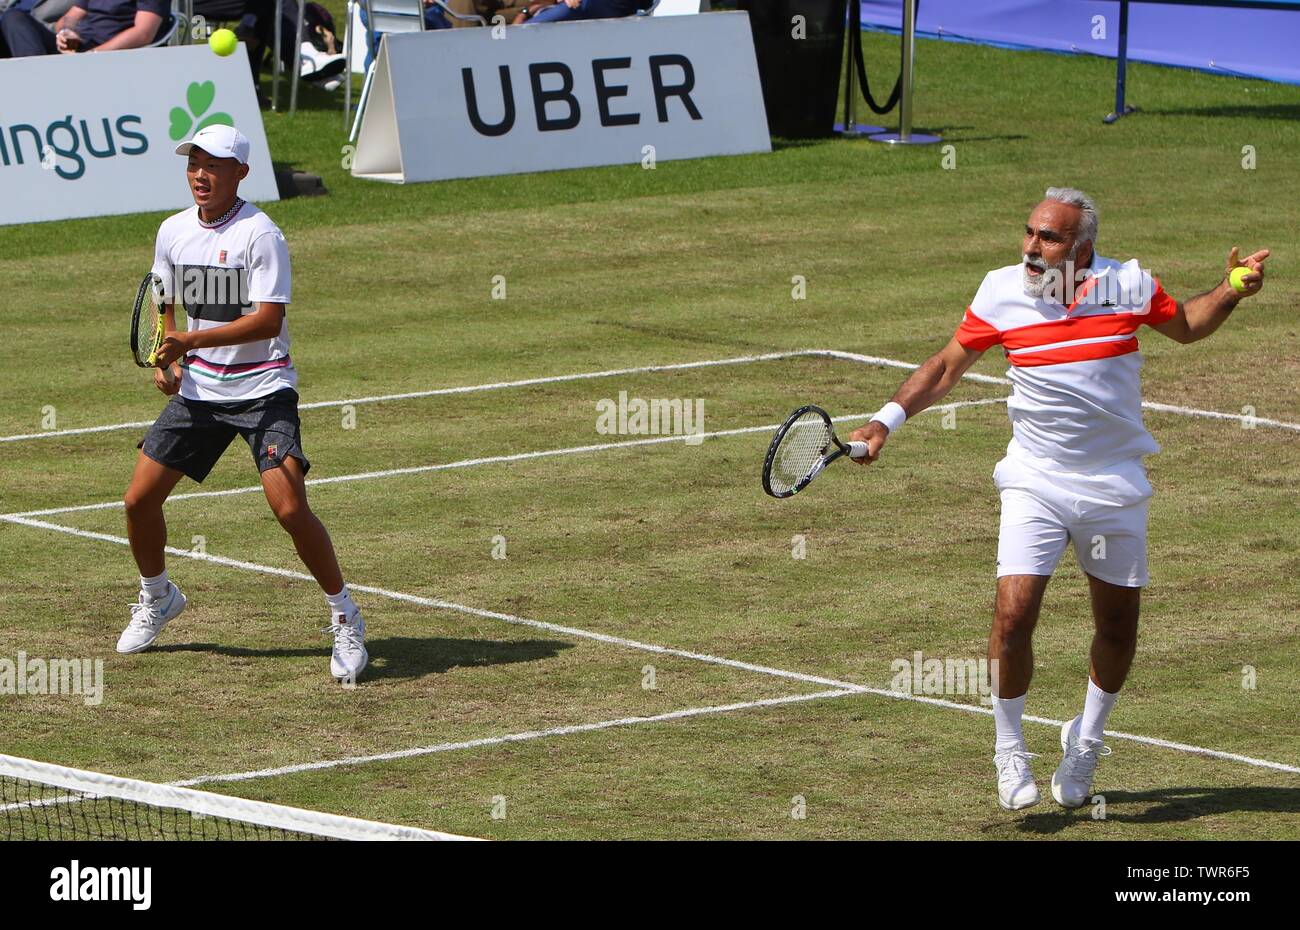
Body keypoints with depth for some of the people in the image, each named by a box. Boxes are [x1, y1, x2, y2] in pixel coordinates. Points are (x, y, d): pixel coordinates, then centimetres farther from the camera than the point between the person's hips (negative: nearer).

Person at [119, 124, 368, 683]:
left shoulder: (260, 235, -15)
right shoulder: (173, 233, 5)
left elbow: (268, 320, -23)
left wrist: (190, 341, -29)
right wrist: (168, 359, 2)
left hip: (262, 390, -6)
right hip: (198, 389, 6)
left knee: (289, 507, -20)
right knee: (140, 499, 4)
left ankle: (345, 619, -4)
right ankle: (157, 598, 32)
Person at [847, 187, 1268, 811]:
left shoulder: (1127, 285, -5)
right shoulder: (1001, 292, -6)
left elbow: (1187, 326, 14)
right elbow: (946, 367, 7)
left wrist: (1231, 291, -4)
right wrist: (887, 420, -2)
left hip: (1114, 487, 1)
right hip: (1036, 483, -1)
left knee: (1117, 627, 9)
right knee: (1014, 614, -15)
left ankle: (1086, 741, 34)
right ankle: (1008, 749, 5)